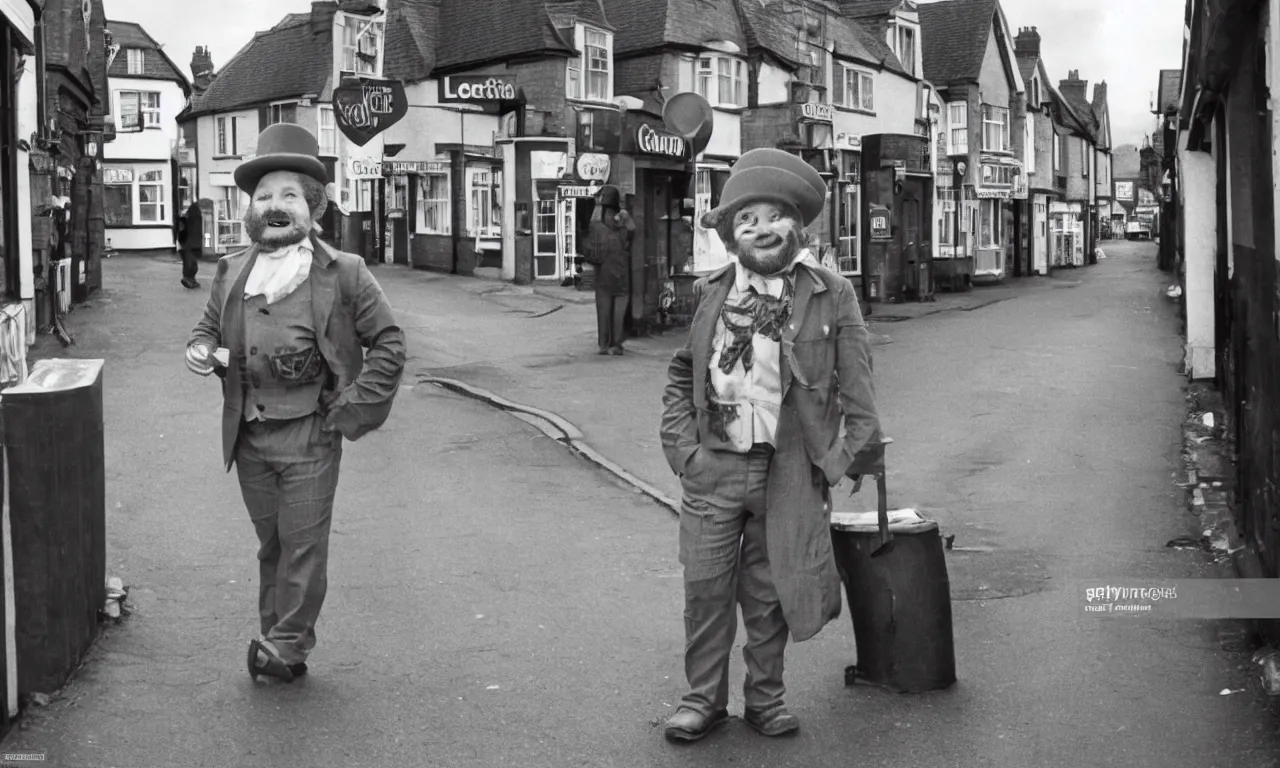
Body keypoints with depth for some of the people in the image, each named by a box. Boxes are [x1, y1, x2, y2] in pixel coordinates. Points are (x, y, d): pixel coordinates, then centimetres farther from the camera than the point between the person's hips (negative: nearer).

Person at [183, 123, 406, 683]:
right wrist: (199, 348, -1)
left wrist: (351, 410, -7)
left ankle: (286, 644, 13)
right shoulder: (231, 272, 7)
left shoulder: (344, 274, -5)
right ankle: (280, 644, 27)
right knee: (270, 543, 15)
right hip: (249, 438, 5)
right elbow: (209, 325, 23)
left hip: (310, 437, -4)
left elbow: (388, 342, -1)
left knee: (303, 543, -1)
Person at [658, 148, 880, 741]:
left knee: (769, 592, 9)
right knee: (705, 586, 6)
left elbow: (856, 387, 0)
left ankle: (765, 696, 27)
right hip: (713, 468, 2)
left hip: (788, 470, -2)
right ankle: (704, 697, 22)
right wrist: (682, 446, 1)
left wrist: (843, 458, -6)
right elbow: (681, 376, 11)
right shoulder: (711, 293, 5)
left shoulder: (831, 295, -2)